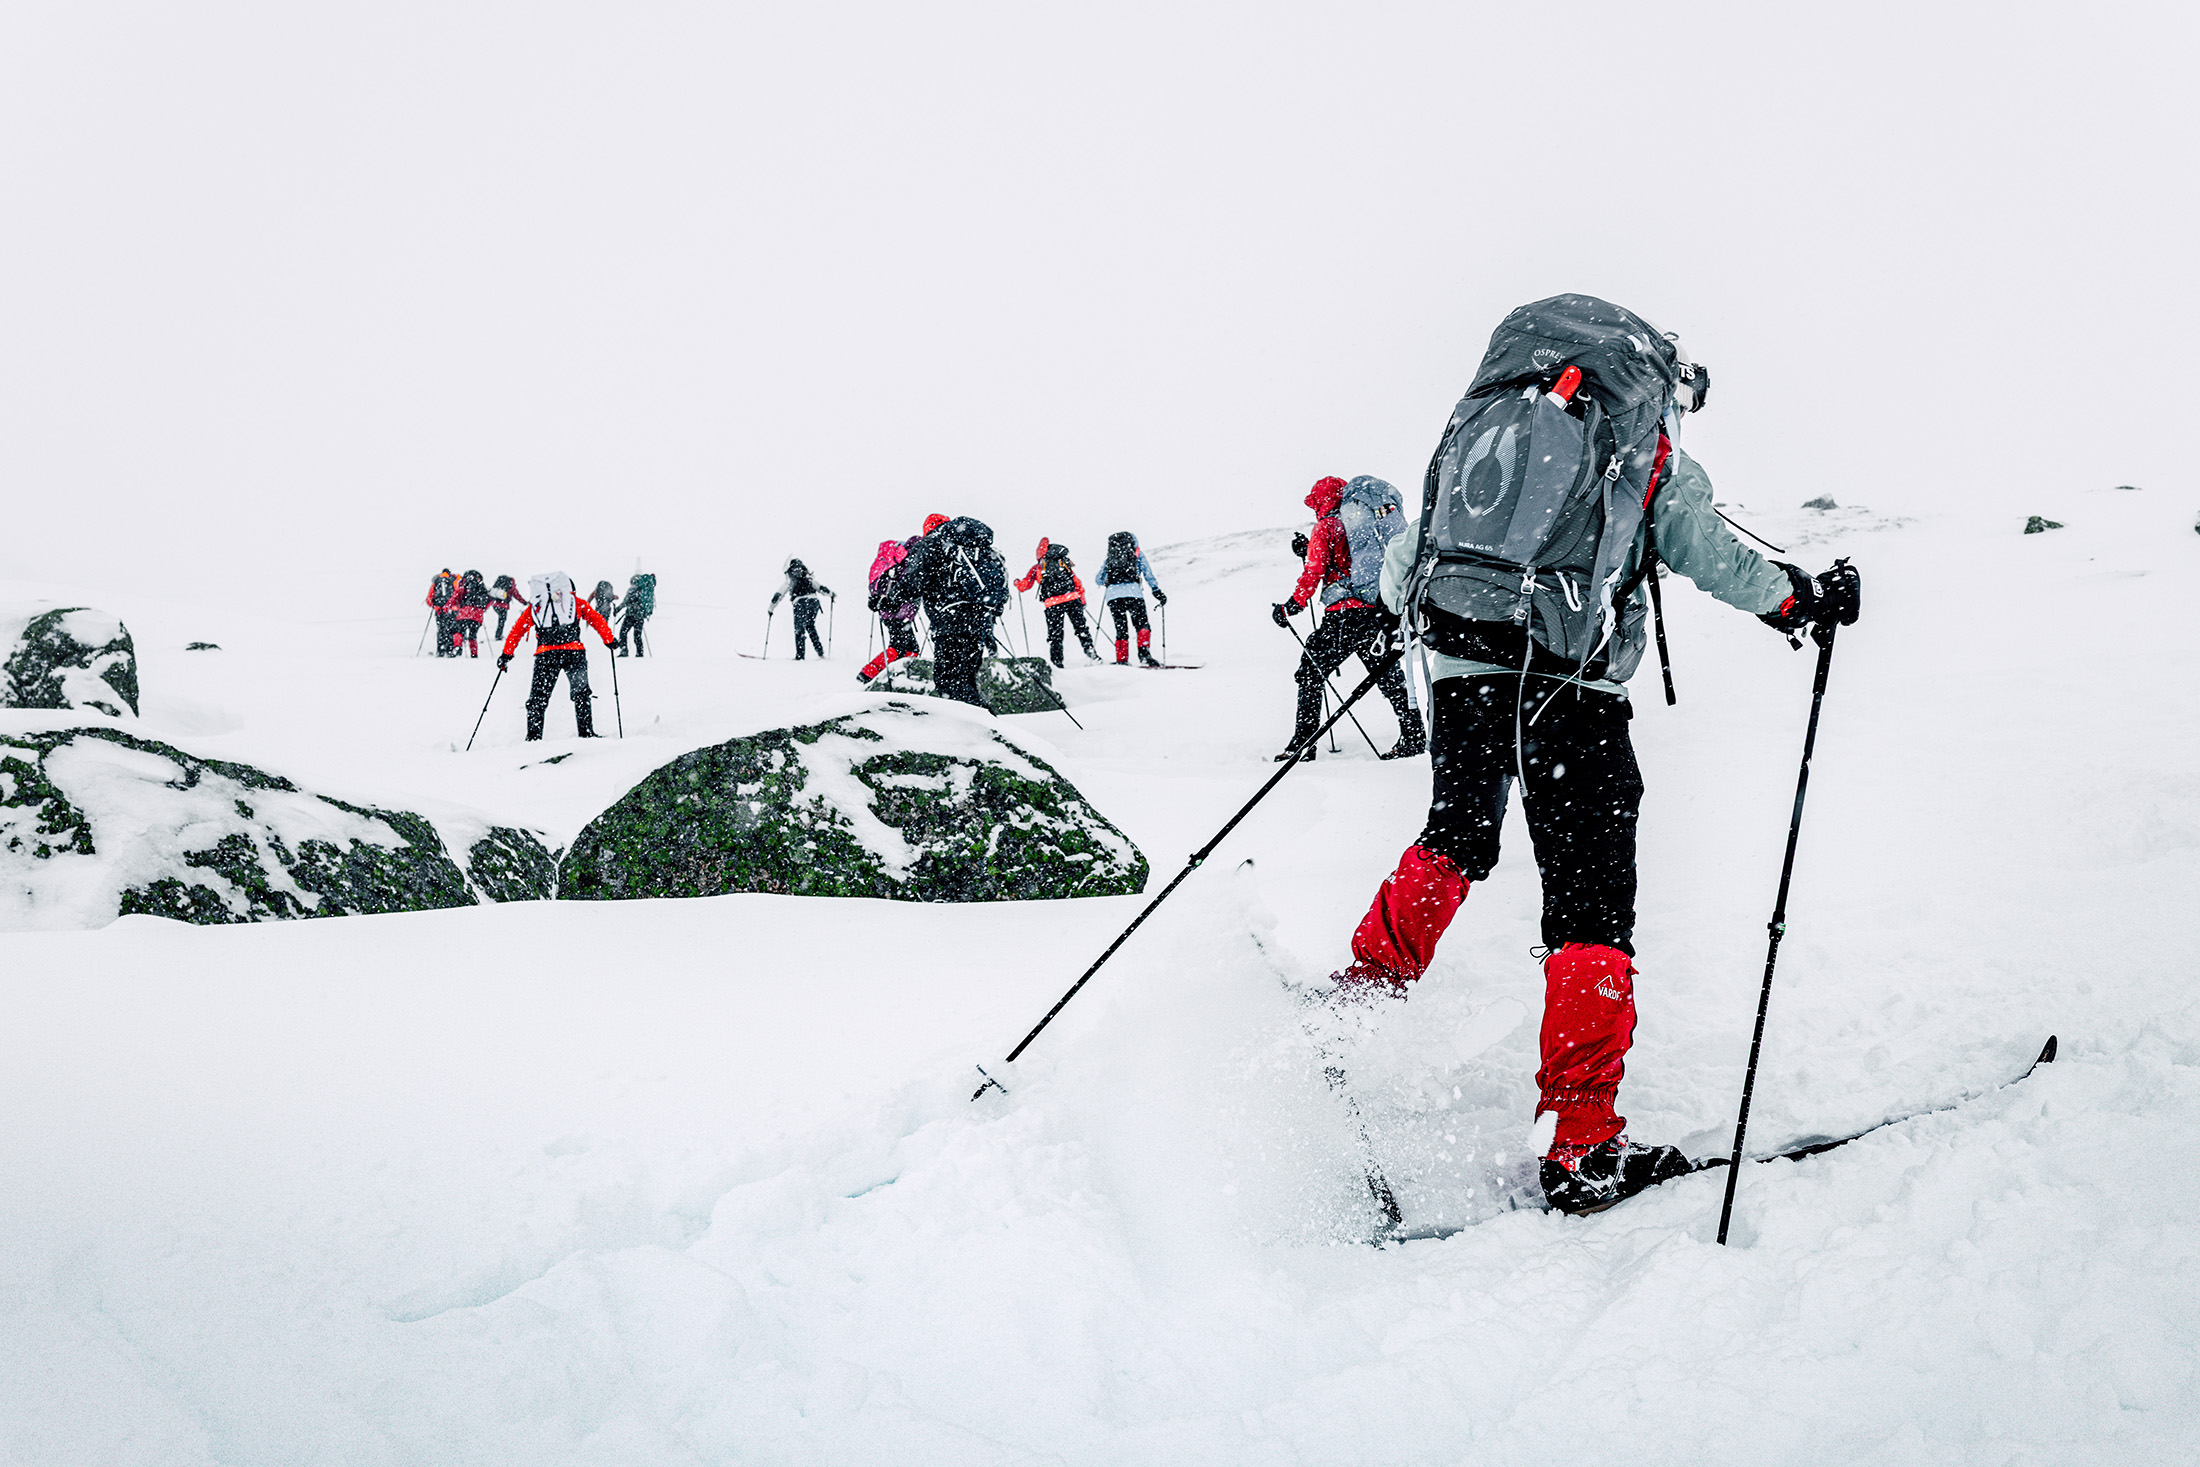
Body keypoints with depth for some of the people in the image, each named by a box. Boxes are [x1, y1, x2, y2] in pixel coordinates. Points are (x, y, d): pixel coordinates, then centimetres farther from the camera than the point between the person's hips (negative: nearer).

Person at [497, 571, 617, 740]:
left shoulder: (534, 606, 17)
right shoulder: (576, 602, 15)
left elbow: (517, 630, 14)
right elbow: (597, 620, 10)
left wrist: (506, 655, 18)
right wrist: (609, 640, 20)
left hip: (546, 654, 0)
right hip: (574, 652, 0)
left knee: (538, 697, 6)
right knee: (581, 694, 12)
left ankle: (533, 738, -1)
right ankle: (586, 734, 7)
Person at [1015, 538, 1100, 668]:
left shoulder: (1037, 568, 10)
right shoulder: (1064, 562, 15)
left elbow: (1024, 585, 13)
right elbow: (1077, 583, 12)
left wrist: (1017, 583, 35)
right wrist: (1082, 599, 18)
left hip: (1053, 605, -1)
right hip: (1072, 600, 1)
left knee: (1055, 634, 6)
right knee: (1081, 628, 8)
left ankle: (1057, 663, 2)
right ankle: (1092, 653, 0)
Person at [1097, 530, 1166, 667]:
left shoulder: (1110, 558, 26)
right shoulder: (1137, 553, 19)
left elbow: (1099, 580, 28)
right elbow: (1148, 574, 11)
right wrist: (1158, 591, 13)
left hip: (1112, 594, 3)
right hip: (1132, 592, -3)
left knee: (1121, 629, 9)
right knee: (1142, 625, -4)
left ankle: (1121, 660, 0)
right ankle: (1144, 652, -25)